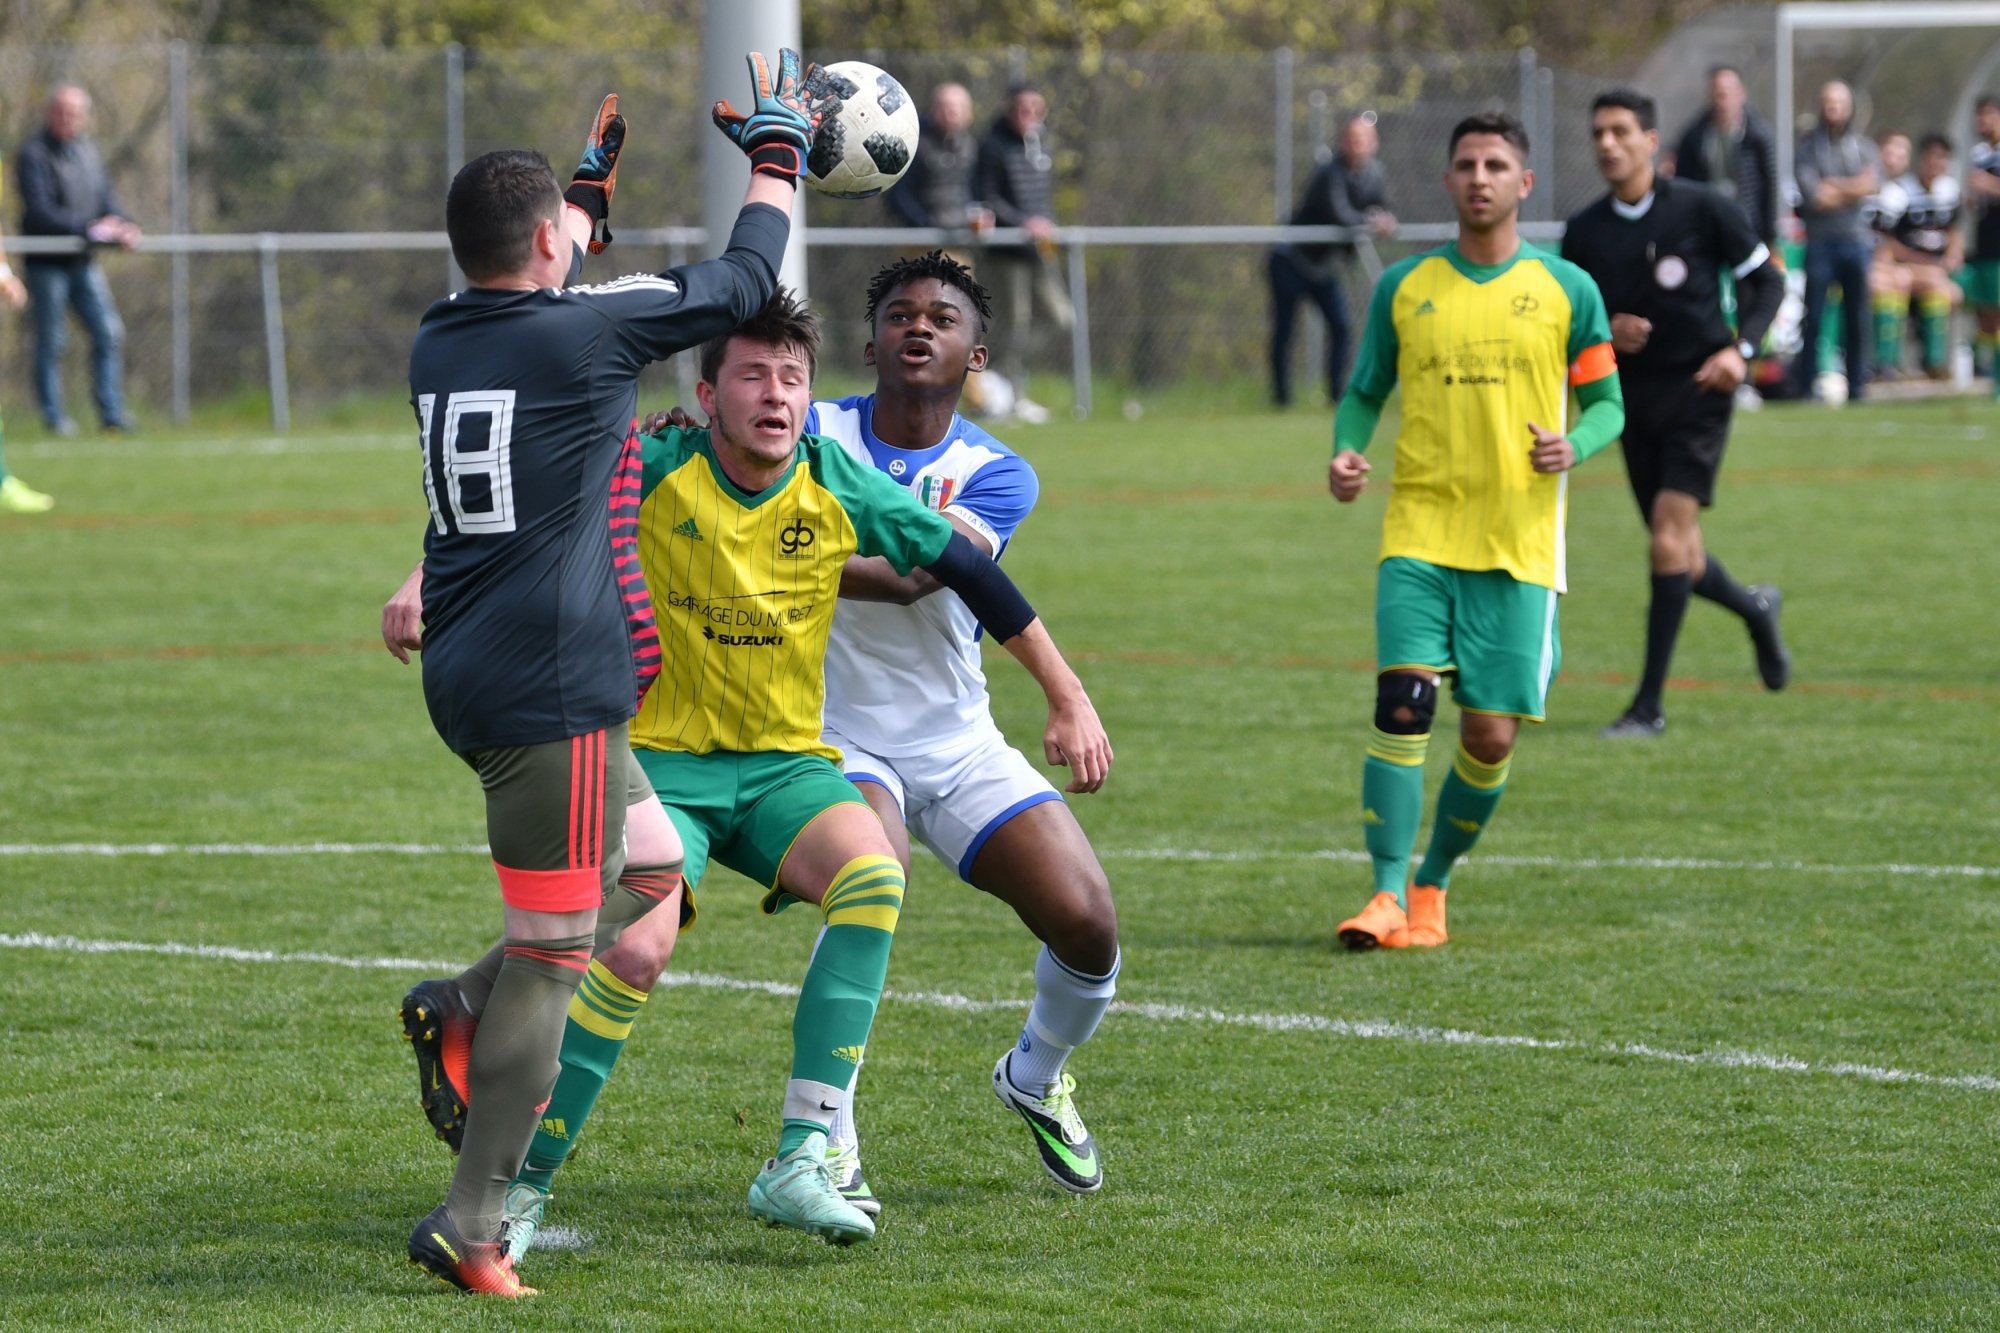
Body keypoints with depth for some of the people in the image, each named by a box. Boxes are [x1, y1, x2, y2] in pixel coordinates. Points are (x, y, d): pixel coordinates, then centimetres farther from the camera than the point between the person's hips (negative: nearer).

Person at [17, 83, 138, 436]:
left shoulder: (86, 149, 12)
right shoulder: (35, 155, -11)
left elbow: (106, 197, 12)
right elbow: (40, 212, -19)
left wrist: (123, 225, -9)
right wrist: (89, 228, -24)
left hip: (84, 261, 6)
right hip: (47, 263, -6)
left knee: (109, 332, 1)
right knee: (52, 340, -3)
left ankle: (112, 413, 4)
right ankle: (53, 416, 5)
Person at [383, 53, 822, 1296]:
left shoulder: (438, 343, 10)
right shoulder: (586, 334, -11)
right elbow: (742, 283, 3)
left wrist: (596, 186, 44)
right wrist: (777, 156, 19)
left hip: (471, 677, 9)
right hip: (555, 690, -9)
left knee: (652, 865, 23)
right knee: (555, 953, -5)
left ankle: (466, 1010, 7)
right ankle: (473, 1226, -6)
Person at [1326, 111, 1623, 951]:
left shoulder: (1566, 290, 4)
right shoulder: (1403, 287, 8)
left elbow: (1605, 401, 9)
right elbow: (1365, 393, 15)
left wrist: (1573, 447, -12)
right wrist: (1346, 452, -6)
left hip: (1520, 545, 0)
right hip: (1419, 532, 0)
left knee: (1491, 735, -1)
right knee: (1403, 701, -17)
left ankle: (1432, 888, 20)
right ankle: (1389, 893, -14)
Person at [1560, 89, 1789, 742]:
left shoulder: (1701, 208, -7)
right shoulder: (1584, 233, 3)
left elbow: (1765, 279, 1)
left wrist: (1740, 349, -14)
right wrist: (1604, 331, -12)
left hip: (1698, 388, -5)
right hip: (1634, 393, 5)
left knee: (1670, 525, -17)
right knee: (1677, 556, 7)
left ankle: (1649, 705, -14)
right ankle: (1755, 608, 42)